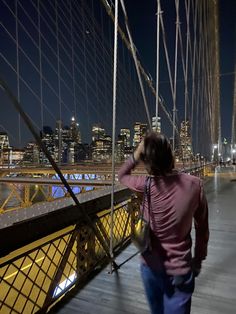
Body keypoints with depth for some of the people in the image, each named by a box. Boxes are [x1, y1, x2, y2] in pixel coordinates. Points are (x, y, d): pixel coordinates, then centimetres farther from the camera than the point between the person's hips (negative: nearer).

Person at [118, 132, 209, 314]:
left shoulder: (147, 185, -21)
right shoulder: (195, 184, -15)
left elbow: (122, 175, 2)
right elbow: (202, 228, -3)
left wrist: (136, 155, -6)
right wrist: (199, 259, 11)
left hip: (151, 265, 1)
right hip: (180, 269, 0)